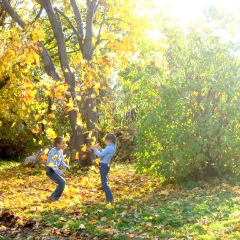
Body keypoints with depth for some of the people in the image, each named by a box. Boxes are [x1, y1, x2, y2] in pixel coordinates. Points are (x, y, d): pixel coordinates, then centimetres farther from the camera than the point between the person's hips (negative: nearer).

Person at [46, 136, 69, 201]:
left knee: (63, 182, 17)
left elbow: (61, 161, 15)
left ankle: (55, 197, 26)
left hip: (54, 170, 10)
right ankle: (53, 198, -7)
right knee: (62, 182, -17)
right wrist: (59, 172, -24)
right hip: (50, 170, -10)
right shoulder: (54, 152, -24)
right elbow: (52, 164, -26)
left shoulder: (61, 151, 4)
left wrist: (65, 166, -2)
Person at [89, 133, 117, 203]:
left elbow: (100, 155, -20)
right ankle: (109, 198, 26)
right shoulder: (113, 147, 7)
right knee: (105, 182, 20)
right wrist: (100, 149, 7)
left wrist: (94, 149, -9)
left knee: (104, 183, -4)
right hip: (106, 165, 10)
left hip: (103, 165, -10)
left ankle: (110, 199, -3)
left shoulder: (109, 148, -22)